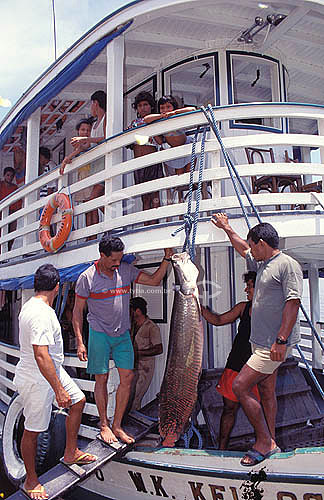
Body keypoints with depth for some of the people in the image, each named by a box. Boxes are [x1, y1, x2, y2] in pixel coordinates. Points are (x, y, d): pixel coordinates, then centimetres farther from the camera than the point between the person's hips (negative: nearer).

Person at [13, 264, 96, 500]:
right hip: (36, 381, -10)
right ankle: (31, 481, 27)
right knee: (33, 429, 7)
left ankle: (71, 452, 33)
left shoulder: (30, 305, 4)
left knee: (79, 401, 17)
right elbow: (41, 356, -34)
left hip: (54, 371, 10)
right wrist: (59, 390, -30)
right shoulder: (41, 314, -30)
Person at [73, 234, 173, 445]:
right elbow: (77, 310, -5)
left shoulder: (126, 270, 0)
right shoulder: (87, 277, -11)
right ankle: (104, 425, 22)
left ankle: (117, 426, 17)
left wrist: (167, 259, -8)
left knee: (127, 377, 2)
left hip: (123, 333, 4)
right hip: (100, 334, -4)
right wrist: (80, 342, -9)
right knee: (102, 379, 4)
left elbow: (155, 280, 5)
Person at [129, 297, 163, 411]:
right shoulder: (134, 325, 11)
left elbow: (159, 349, -16)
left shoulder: (152, 327, -13)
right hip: (134, 367, 7)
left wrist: (138, 353, -18)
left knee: (135, 400, -8)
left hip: (145, 368, -7)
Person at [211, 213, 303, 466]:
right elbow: (242, 248, 33)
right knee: (267, 392, 14)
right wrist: (226, 228, 40)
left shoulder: (288, 264, -13)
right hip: (263, 342, 9)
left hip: (275, 345, -9)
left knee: (240, 386, -9)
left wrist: (281, 340, -25)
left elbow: (293, 302, -20)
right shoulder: (263, 264, 15)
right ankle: (270, 443, 26)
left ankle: (264, 441, 4)